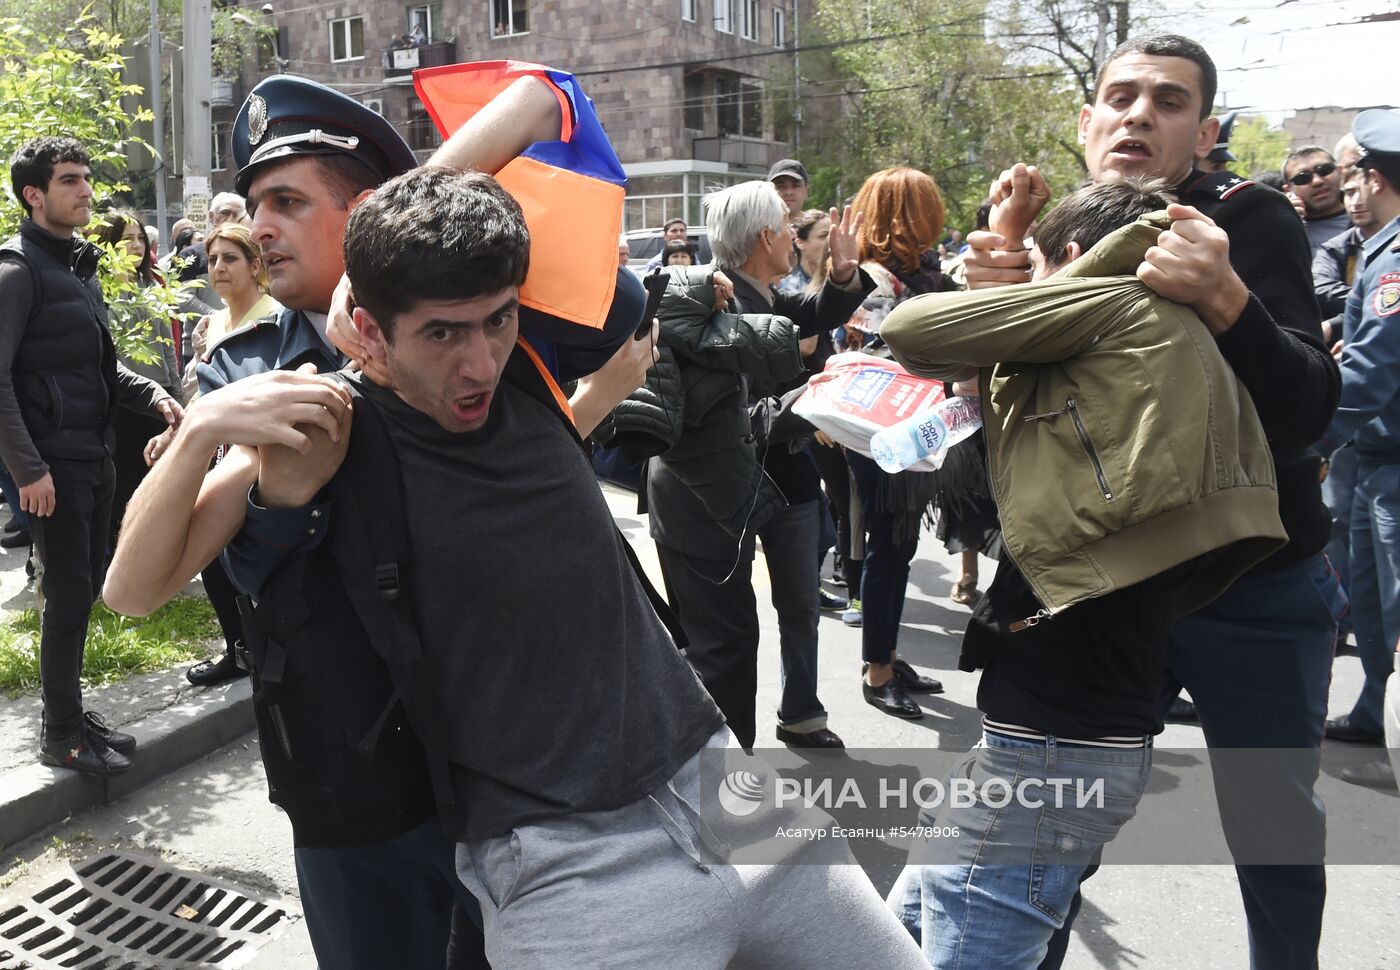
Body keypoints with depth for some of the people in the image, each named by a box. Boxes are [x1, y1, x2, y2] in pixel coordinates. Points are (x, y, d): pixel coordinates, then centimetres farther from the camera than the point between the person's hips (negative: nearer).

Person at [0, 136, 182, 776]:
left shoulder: (80, 264, 15)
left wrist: (151, 394, 6)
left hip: (94, 455, 8)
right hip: (52, 464, -8)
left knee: (84, 587, 15)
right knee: (68, 595, -2)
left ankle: (71, 713, 28)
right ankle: (60, 735, 12)